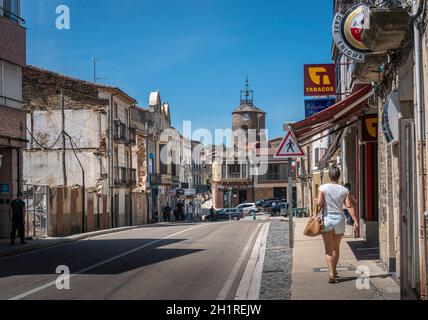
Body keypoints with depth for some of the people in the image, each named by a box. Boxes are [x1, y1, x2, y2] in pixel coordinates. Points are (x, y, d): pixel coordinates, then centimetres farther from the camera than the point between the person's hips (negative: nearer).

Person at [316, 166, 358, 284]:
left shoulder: (323, 188, -6)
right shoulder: (344, 190, 0)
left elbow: (319, 203, -15)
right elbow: (349, 205, -6)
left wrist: (320, 207, 7)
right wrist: (355, 220, -6)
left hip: (327, 218, -2)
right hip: (339, 219, 2)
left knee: (329, 249, -2)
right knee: (336, 248, 19)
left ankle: (332, 274, -13)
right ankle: (334, 270, 32)